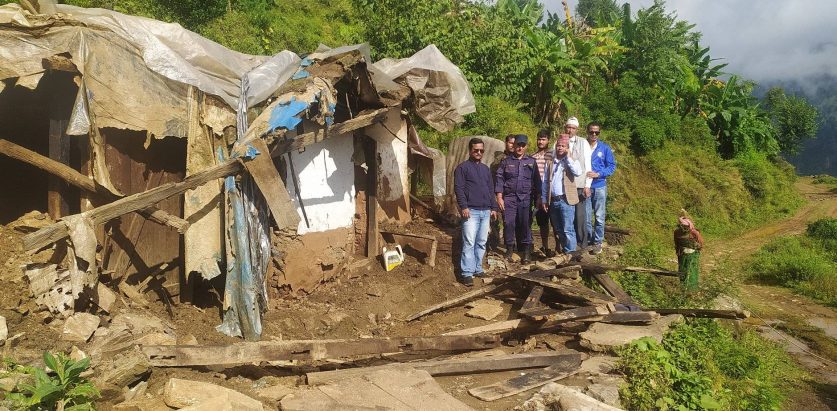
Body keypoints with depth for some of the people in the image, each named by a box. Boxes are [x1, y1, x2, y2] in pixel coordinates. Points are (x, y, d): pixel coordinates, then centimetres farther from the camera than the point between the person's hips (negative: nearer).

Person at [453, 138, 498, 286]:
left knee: (482, 243, 8)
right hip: (471, 211, -6)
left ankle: (478, 269, 17)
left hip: (485, 212, 6)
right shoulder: (462, 167, 0)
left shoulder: (486, 169, 20)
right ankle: (467, 273, -8)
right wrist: (463, 207, -17)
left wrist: (493, 207, 14)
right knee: (469, 243, -10)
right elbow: (458, 188, -8)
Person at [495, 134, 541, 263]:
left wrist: (538, 198, 8)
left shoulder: (531, 162, 12)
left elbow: (536, 181, 13)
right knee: (508, 223, -3)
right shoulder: (506, 161, 8)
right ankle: (509, 249, 9)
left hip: (526, 198, 1)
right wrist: (499, 197, -4)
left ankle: (526, 251, 9)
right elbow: (499, 179, 3)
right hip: (509, 198, 0)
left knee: (525, 224, 0)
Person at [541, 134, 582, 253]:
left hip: (566, 200, -5)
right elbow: (546, 183, 13)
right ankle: (559, 250, 21)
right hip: (553, 201, 5)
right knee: (558, 230, 12)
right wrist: (544, 199, 7)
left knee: (568, 230, -6)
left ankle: (570, 253, -2)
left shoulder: (571, 161, 3)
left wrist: (568, 157, -13)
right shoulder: (551, 163, 15)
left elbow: (578, 172, -19)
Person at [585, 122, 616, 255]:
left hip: (599, 186, 0)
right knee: (586, 217, 6)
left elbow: (612, 166, 1)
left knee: (599, 217, 4)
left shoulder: (605, 148, 1)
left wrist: (598, 174, -13)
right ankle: (588, 240, 18)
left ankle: (598, 242, 13)